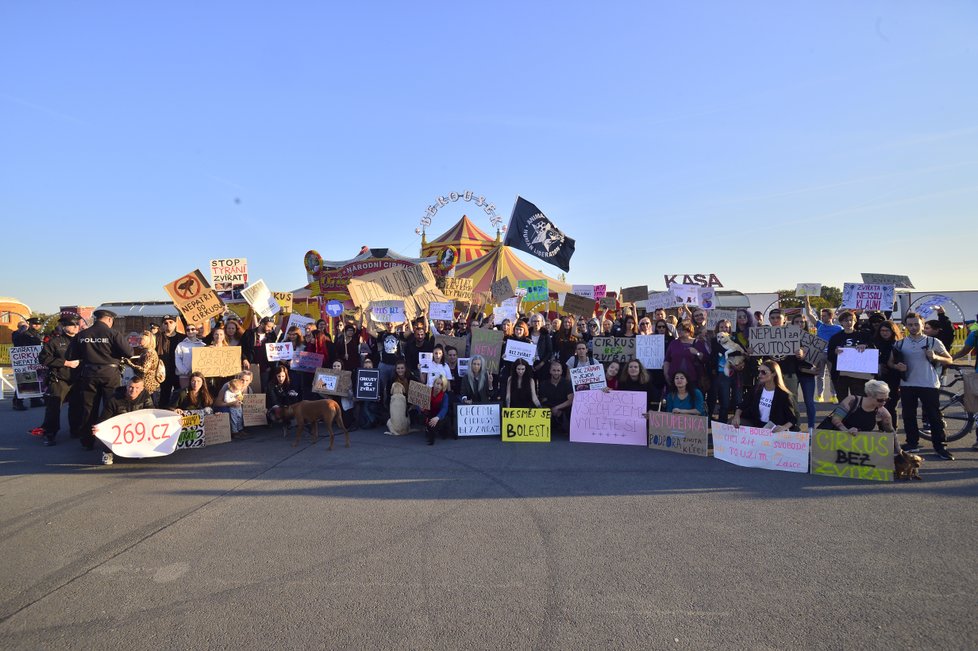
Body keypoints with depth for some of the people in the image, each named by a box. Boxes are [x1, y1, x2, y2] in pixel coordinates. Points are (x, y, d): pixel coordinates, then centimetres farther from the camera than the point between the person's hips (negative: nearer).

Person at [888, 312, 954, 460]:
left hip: (929, 385, -2)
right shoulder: (900, 344, 6)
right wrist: (897, 366, -9)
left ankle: (940, 446, 11)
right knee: (908, 416, 8)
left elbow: (949, 360, 5)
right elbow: (890, 362, 13)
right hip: (907, 385, 2)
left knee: (934, 416, 1)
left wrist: (935, 357, -15)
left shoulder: (933, 342, 0)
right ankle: (912, 443, 20)